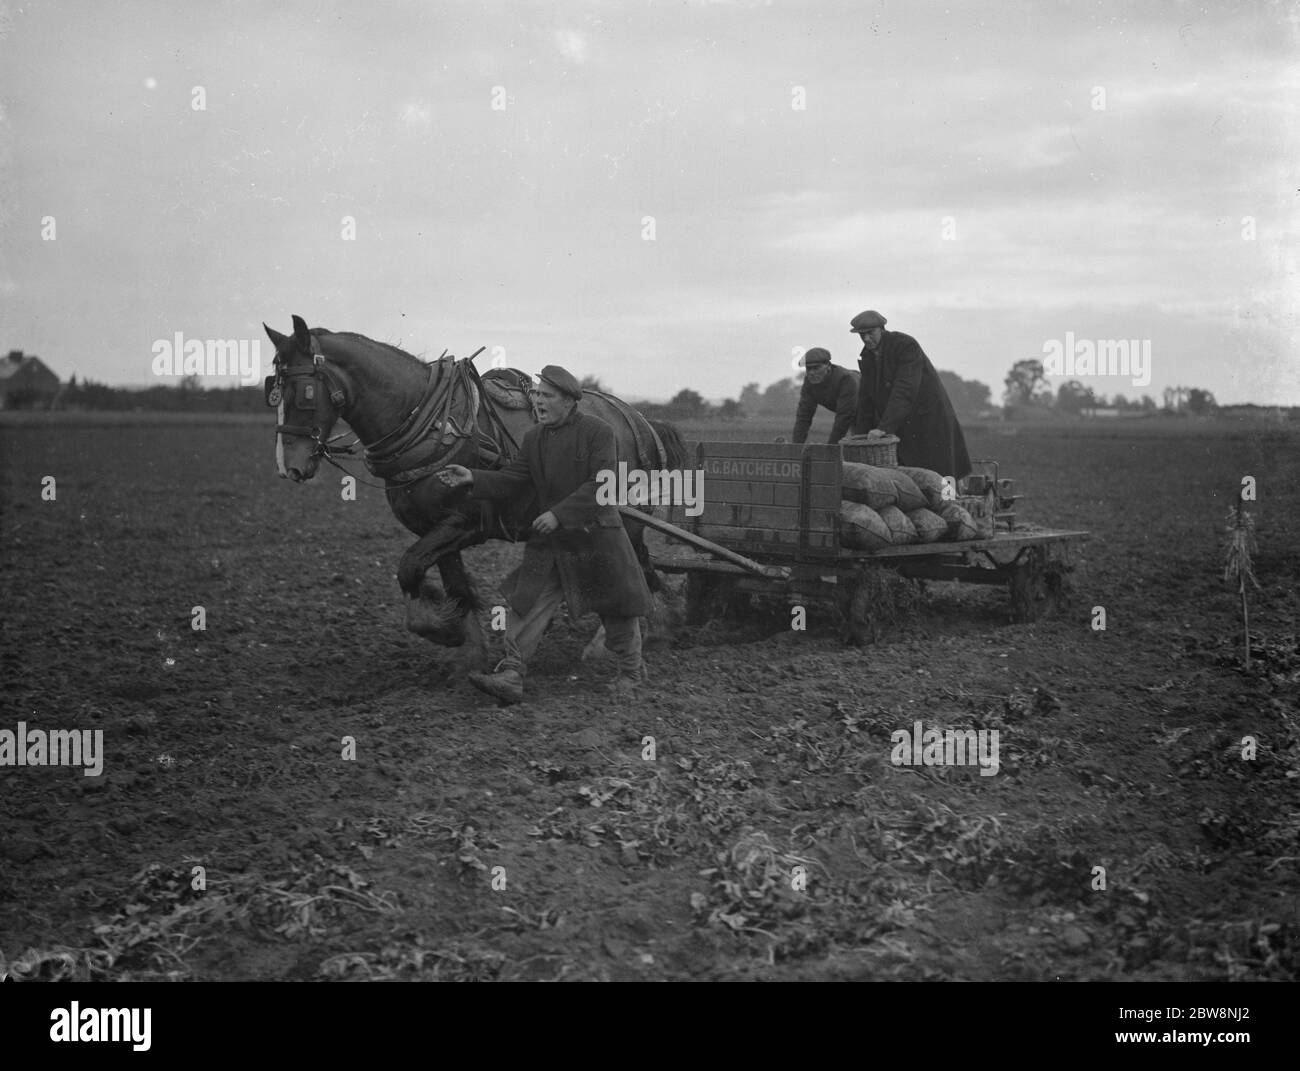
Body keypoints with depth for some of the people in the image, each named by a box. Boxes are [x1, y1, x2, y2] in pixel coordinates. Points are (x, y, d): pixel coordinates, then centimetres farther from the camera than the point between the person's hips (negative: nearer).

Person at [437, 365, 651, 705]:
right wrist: (473, 478, -13)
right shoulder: (533, 438, 5)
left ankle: (630, 671, 30)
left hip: (596, 535, -5)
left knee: (616, 607, 9)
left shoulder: (597, 431, -14)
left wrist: (560, 513, -27)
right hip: (549, 537, 5)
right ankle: (511, 676, -5)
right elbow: (512, 479, 4)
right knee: (526, 603, -4)